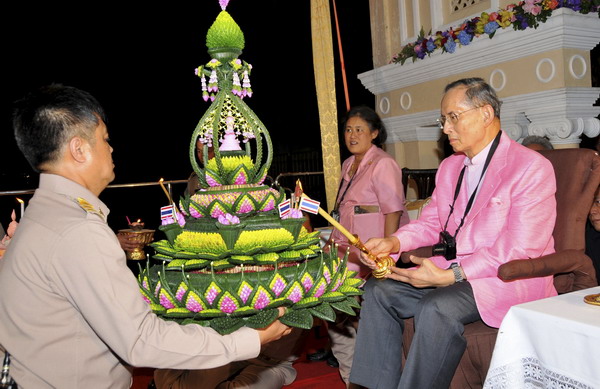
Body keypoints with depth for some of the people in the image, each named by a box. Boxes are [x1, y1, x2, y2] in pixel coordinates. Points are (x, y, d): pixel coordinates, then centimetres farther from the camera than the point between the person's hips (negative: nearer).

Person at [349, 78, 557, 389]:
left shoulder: (531, 167, -12)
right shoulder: (450, 167, 13)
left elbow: (520, 250, -19)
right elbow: (431, 222, 15)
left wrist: (450, 276, -25)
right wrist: (393, 242, -6)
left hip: (506, 279, -7)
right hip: (449, 269, 8)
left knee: (437, 307, -33)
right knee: (378, 289, -5)